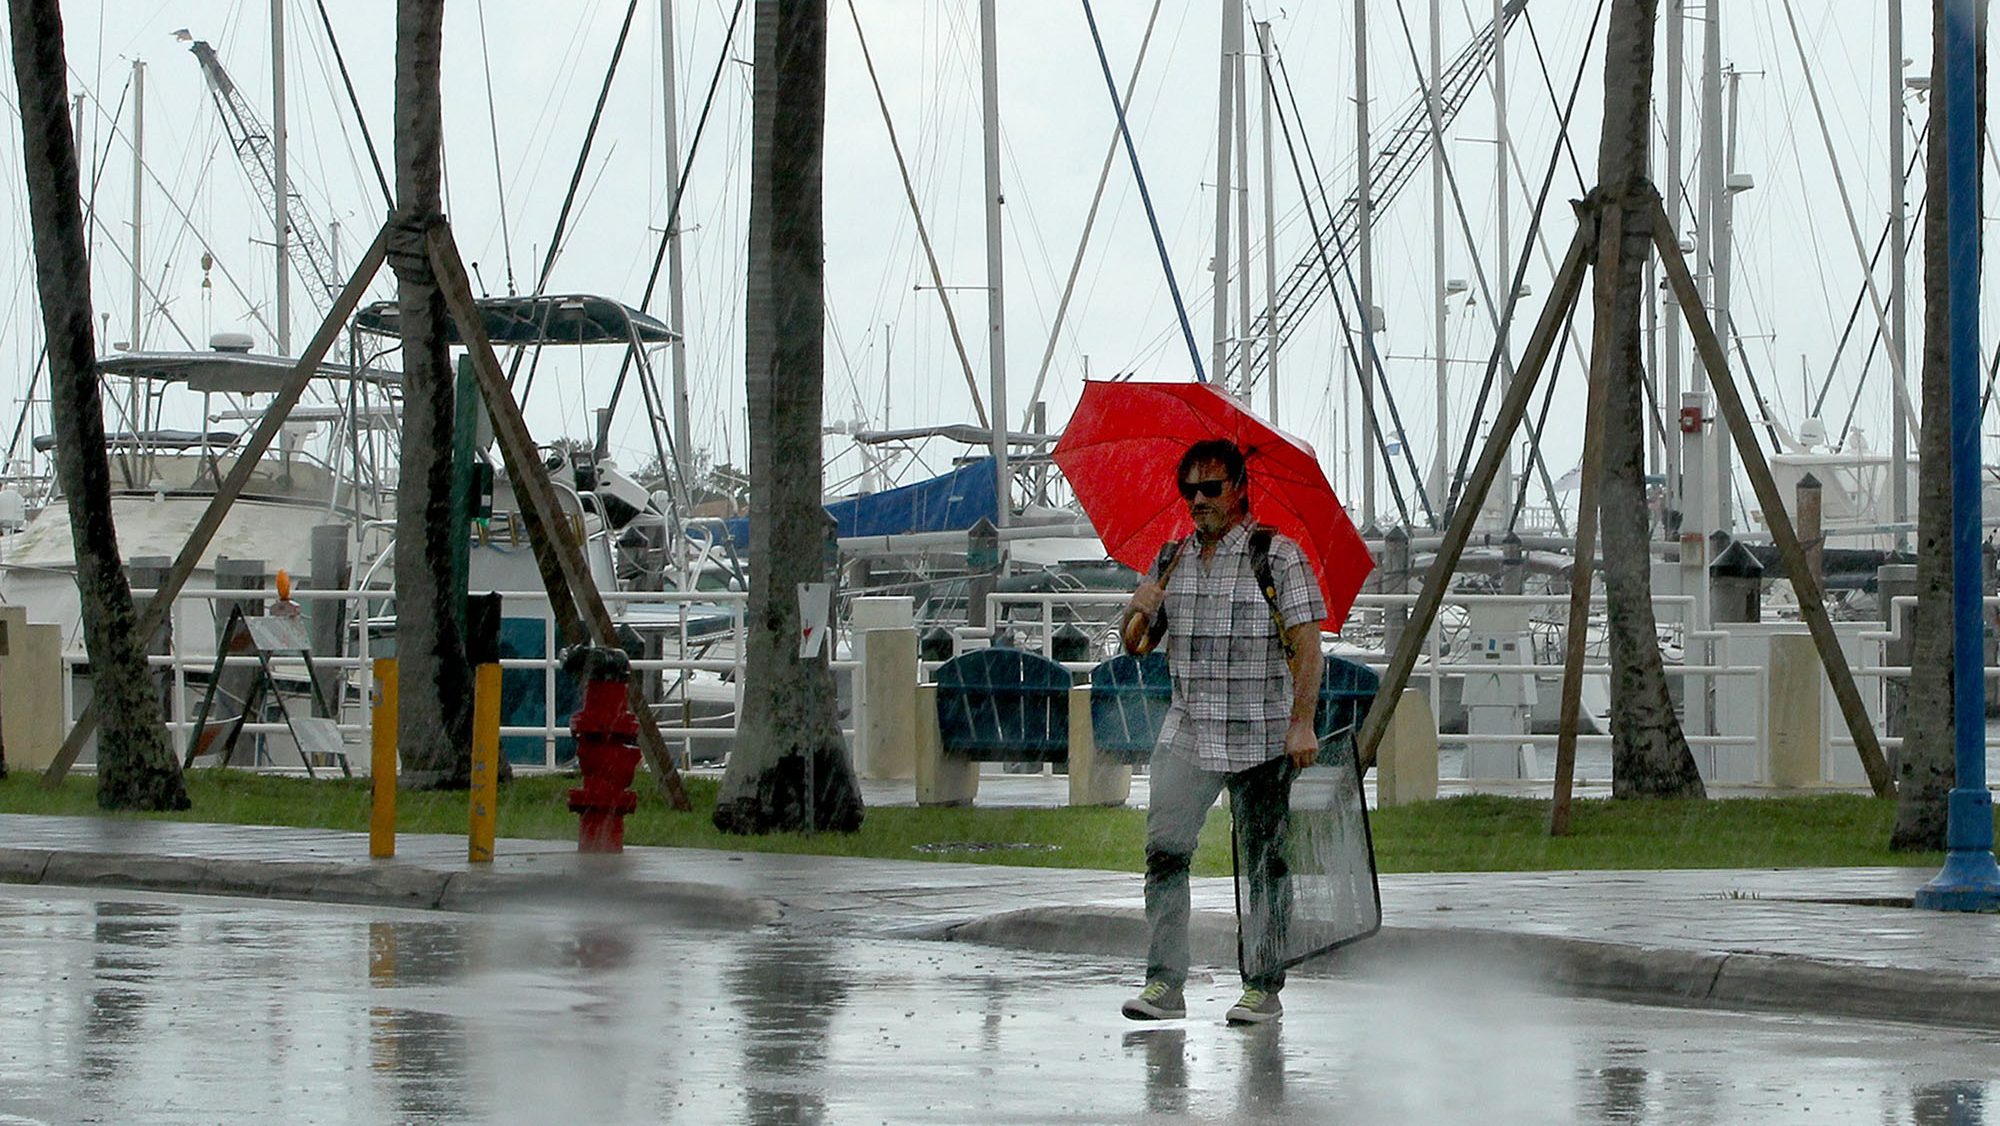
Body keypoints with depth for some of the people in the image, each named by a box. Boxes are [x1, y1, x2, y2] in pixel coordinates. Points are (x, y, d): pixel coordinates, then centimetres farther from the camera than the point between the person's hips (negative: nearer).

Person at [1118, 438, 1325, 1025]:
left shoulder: (1278, 555, -4)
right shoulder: (1172, 559, 12)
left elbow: (1306, 643, -8)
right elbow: (1136, 645, 18)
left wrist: (1302, 723, -17)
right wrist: (1137, 612, -6)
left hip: (1261, 737, -4)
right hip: (1187, 734, 5)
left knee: (1263, 862, 1)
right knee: (1164, 851, -5)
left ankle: (1263, 988, 7)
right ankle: (1165, 984, -3)